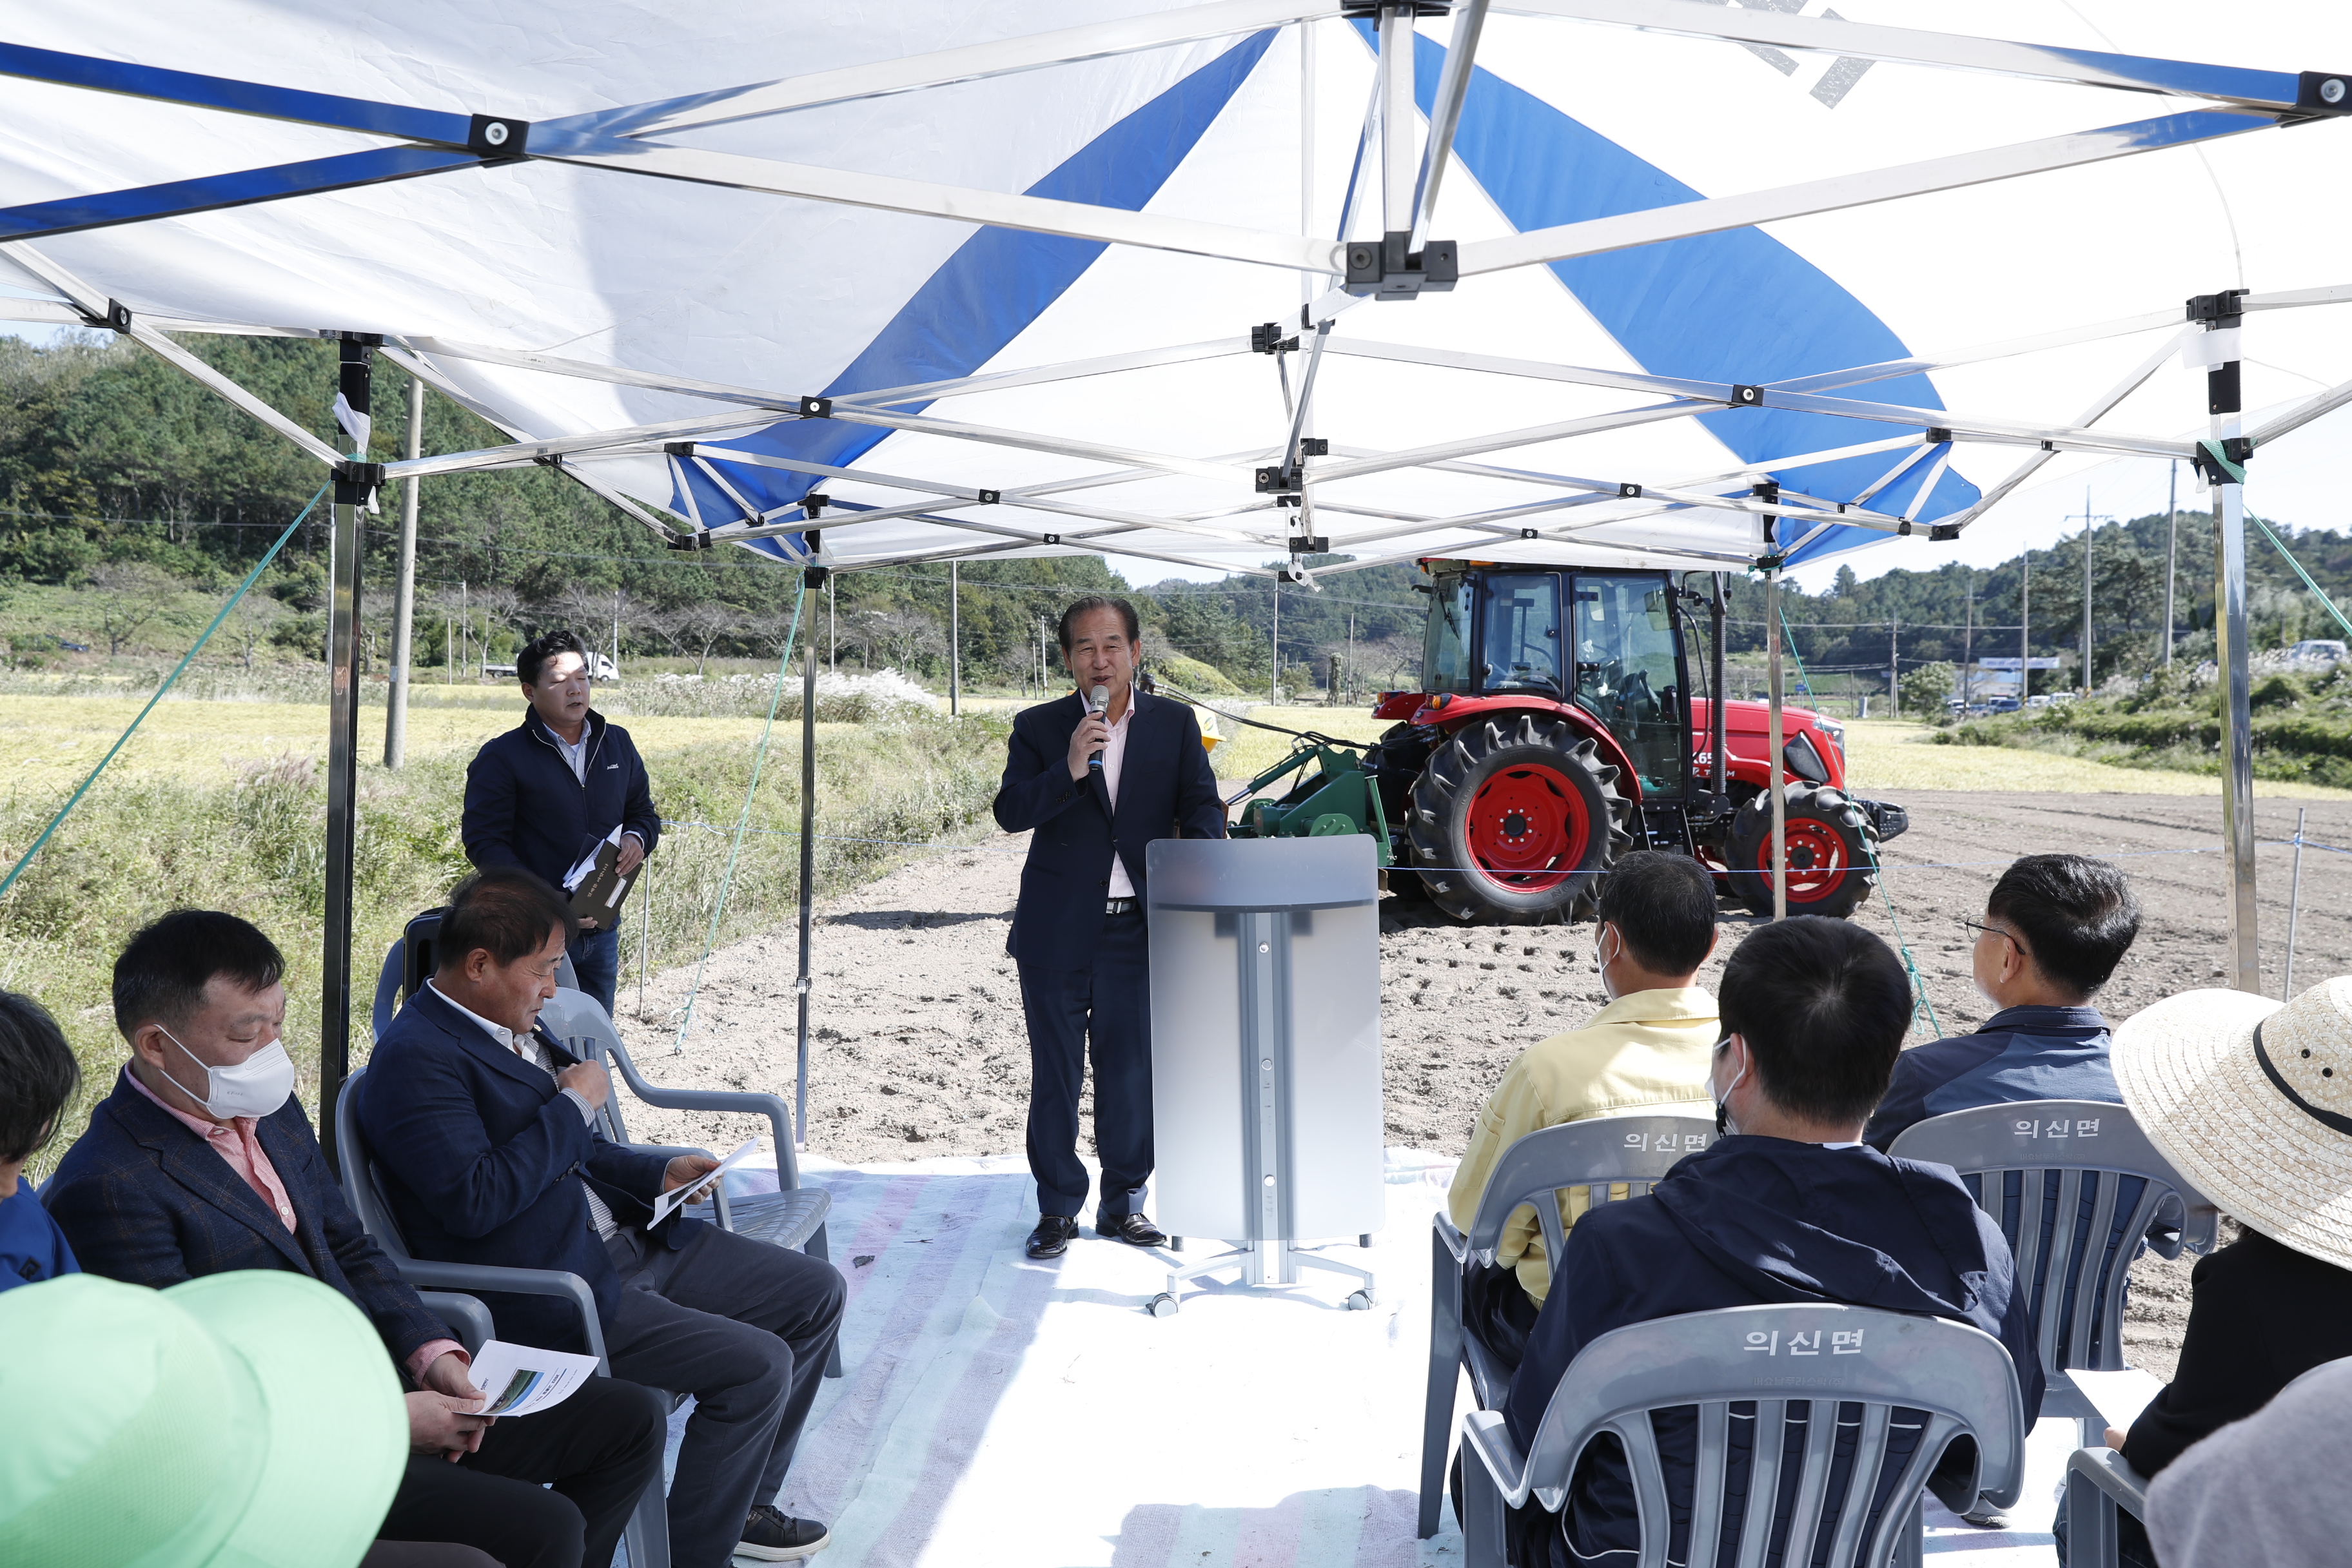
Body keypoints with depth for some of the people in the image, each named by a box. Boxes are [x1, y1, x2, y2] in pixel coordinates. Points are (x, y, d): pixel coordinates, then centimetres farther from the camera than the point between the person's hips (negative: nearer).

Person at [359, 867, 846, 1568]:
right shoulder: (415, 1057, -16)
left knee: (816, 1293, 8)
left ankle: (741, 1502, 21)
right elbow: (475, 1201, -26)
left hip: (627, 1241, 10)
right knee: (757, 1365, -21)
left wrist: (657, 1173, 10)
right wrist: (574, 1105, -16)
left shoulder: (514, 1026, 13)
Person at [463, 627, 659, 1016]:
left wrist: (636, 838, -6)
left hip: (601, 932, 5)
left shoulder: (617, 743, 10)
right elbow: (484, 843, -10)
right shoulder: (501, 757, -6)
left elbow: (644, 812, 20)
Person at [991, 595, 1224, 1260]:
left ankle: (1123, 1202, 25)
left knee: (1132, 1074, 9)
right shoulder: (1038, 727, 3)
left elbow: (1203, 805, 0)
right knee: (1055, 1075, 6)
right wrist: (1068, 770, -23)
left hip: (1138, 929, 1)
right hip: (1057, 931, -1)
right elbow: (1010, 812, -7)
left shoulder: (1175, 723, 6)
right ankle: (1058, 1207, 20)